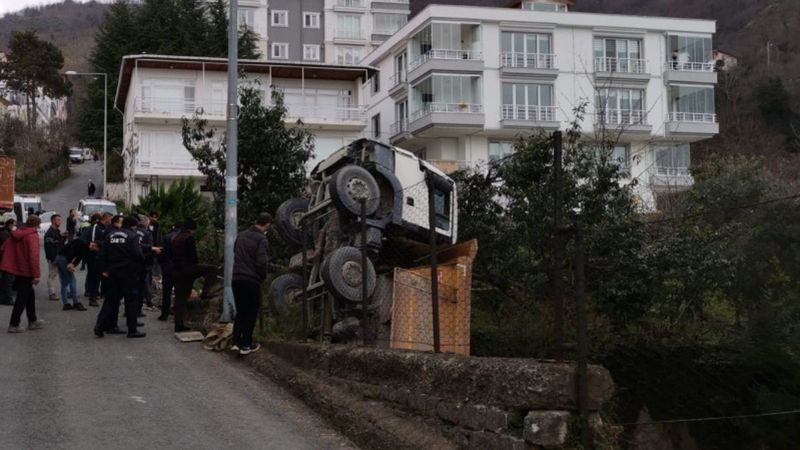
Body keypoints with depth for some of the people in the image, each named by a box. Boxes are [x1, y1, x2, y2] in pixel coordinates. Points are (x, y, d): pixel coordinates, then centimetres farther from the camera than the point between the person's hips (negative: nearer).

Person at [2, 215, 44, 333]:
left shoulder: (16, 234, 10)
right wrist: (36, 274, -22)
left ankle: (32, 321, 27)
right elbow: (33, 256, -23)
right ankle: (14, 325, 0)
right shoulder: (32, 236, -16)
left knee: (29, 295, 20)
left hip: (17, 269, 8)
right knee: (22, 298, -1)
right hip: (26, 271, -8)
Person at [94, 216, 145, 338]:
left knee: (111, 299, 13)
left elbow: (103, 253, 7)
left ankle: (100, 324, 3)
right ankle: (132, 330, 4)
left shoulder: (110, 235, 9)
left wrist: (105, 269, 10)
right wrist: (140, 264, 3)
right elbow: (138, 254, -17)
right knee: (130, 300, 1)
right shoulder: (132, 236, -9)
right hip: (127, 272, -6)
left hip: (112, 272, 6)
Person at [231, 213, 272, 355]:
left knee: (240, 311, 17)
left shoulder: (241, 235, 10)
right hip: (251, 280, -6)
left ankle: (236, 342, 12)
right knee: (251, 313, 5)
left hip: (236, 278, 6)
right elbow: (261, 262, -18)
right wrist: (263, 277, -1)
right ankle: (246, 345, 8)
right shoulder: (261, 239, -12)